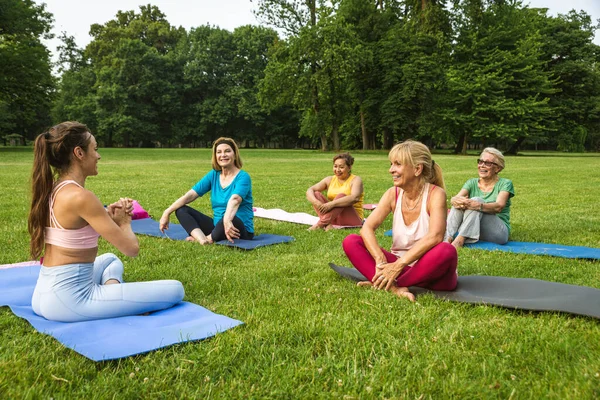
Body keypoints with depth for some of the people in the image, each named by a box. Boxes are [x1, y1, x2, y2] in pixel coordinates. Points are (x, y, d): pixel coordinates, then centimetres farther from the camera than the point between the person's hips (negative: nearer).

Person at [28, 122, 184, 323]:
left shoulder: (52, 190, 8)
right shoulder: (81, 196, -19)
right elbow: (131, 248, -18)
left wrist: (109, 216, 7)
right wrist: (123, 221, 4)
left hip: (44, 293, 9)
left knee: (110, 259, 38)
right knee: (175, 290, -5)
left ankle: (111, 290, 10)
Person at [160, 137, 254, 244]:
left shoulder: (243, 177, -12)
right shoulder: (213, 175, 6)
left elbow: (235, 200, -33)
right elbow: (191, 194, 0)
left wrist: (227, 220, -51)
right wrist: (167, 212, -10)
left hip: (241, 229, -6)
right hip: (217, 226, 6)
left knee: (231, 219, -41)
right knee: (181, 210, -4)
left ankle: (209, 239, -13)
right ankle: (202, 239, -28)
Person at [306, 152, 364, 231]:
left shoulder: (355, 180, -5)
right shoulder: (329, 180, 8)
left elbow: (354, 198, -26)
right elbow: (309, 191, -4)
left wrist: (332, 204, -38)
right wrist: (315, 202, -27)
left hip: (353, 218, -4)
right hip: (333, 218, 4)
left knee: (341, 195, -29)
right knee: (316, 194, -13)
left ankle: (319, 225, -37)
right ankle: (327, 225, -34)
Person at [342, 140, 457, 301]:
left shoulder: (435, 194, -14)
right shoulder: (393, 194, -2)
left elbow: (434, 236, -30)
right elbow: (367, 228, -13)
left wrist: (398, 266, -36)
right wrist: (380, 260, -31)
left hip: (429, 270, -3)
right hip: (399, 264, 4)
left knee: (447, 251, -37)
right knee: (350, 242, -13)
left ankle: (382, 283, -25)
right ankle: (395, 287, -32)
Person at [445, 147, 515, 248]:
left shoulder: (505, 183, 0)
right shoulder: (472, 183, 11)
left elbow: (499, 206, -20)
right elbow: (454, 198, -9)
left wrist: (478, 205, -40)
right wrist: (456, 201, -35)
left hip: (499, 232, -3)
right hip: (472, 231, 4)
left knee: (476, 200, -27)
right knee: (459, 203, -21)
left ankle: (459, 240, -41)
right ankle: (448, 238, -38)